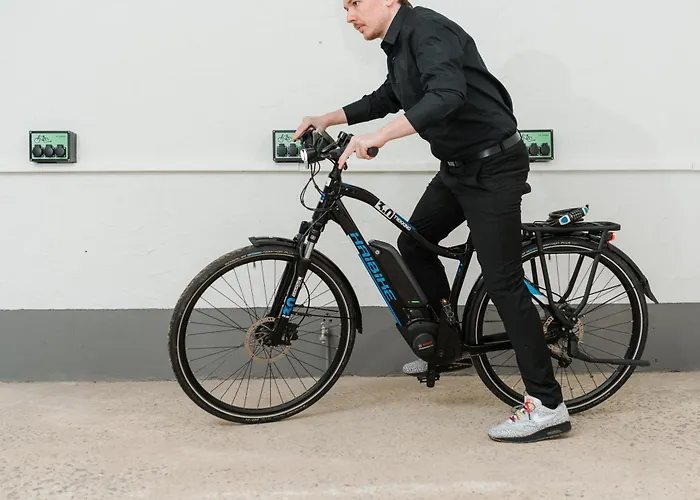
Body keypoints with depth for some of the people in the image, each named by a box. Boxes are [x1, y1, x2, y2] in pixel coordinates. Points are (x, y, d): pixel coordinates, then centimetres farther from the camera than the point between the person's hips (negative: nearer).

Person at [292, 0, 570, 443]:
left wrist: (380, 136, -38)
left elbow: (448, 95, -34)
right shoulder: (400, 43, 13)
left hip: (492, 166, -10)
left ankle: (548, 406, -4)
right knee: (413, 244, 17)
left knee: (503, 283, -10)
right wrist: (327, 120, 23)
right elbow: (388, 98, 29)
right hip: (459, 165, 10)